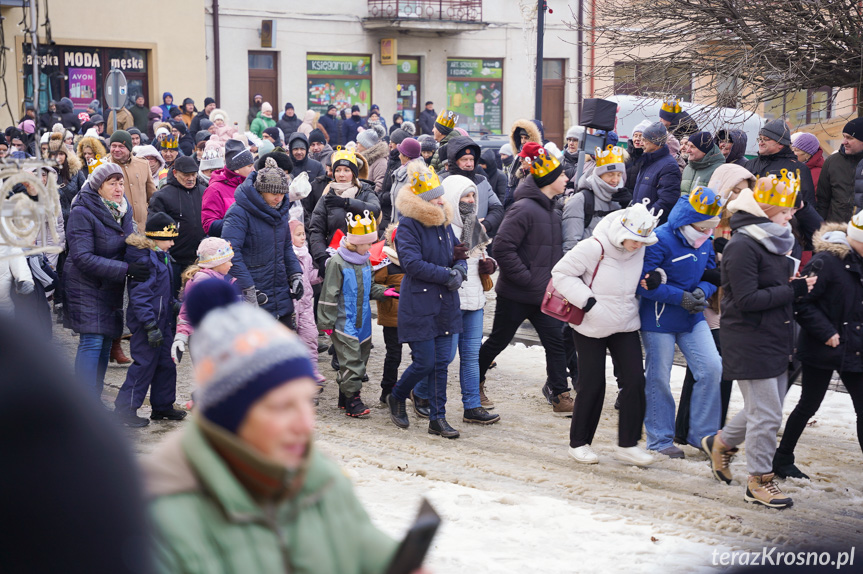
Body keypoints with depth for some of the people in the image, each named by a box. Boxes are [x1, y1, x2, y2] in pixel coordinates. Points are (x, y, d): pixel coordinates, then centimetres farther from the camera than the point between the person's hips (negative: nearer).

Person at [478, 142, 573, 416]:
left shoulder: (552, 210, 11)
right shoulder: (524, 209, -18)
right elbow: (503, 247, -24)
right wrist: (526, 278, -21)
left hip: (542, 294, 7)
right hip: (515, 294, -7)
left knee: (555, 342, 0)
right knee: (498, 341, 8)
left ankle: (560, 396, 4)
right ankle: (475, 381, 28)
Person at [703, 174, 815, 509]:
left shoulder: (773, 243, 11)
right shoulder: (742, 246, -18)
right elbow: (746, 299, -23)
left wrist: (796, 288, 0)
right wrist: (793, 291, -21)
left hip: (774, 340, 9)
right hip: (750, 345, -9)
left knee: (766, 407, 18)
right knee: (766, 414, -3)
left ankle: (721, 442, 39)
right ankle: (759, 482, 10)